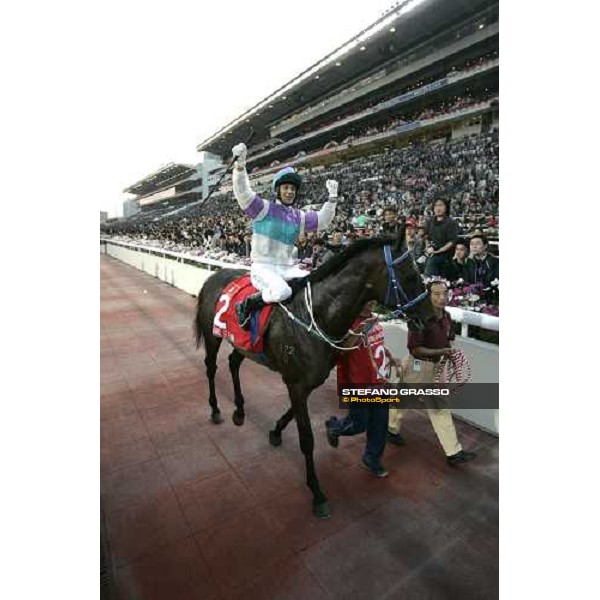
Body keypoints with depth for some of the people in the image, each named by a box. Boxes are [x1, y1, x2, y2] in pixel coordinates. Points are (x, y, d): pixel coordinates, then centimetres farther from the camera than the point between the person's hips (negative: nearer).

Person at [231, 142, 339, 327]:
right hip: (263, 267, -5)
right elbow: (243, 192, -15)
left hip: (287, 268, 6)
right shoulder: (263, 208, -1)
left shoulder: (299, 216, 15)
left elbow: (322, 221, 20)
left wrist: (332, 197, 10)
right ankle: (245, 306, -11)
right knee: (281, 292, -35)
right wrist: (240, 165, -29)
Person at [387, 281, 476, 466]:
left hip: (437, 366, 7)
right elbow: (415, 348, -21)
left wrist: (450, 353, -4)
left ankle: (453, 452, 20)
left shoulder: (446, 317, 1)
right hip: (418, 365, -7)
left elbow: (449, 340, 16)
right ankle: (391, 429, 41)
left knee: (440, 408, 11)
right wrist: (441, 351, -21)